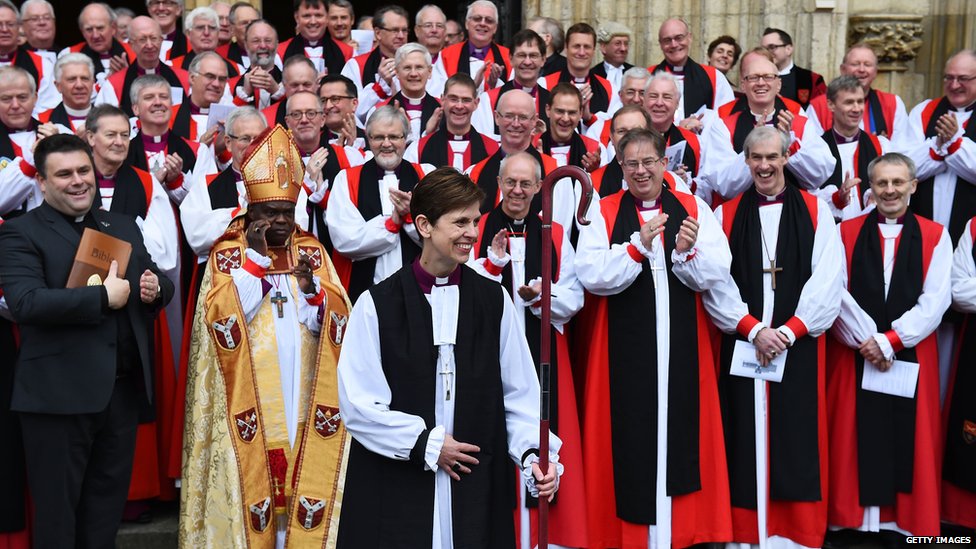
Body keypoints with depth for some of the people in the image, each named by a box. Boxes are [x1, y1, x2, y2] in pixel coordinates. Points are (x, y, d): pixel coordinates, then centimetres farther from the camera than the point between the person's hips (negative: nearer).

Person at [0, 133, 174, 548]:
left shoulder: (123, 226, 15)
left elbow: (157, 282, 20)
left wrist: (156, 288, -4)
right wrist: (103, 297, -19)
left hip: (124, 389, 6)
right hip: (59, 394, -5)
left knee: (108, 503, 16)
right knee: (57, 510, 7)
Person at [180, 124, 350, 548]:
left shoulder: (312, 251, 9)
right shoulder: (227, 254, 3)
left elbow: (337, 322, 1)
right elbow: (220, 318, -13)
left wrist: (311, 286, -17)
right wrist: (256, 258, -15)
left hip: (305, 399, 2)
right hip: (250, 401, -2)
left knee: (305, 477, 3)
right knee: (251, 478, -2)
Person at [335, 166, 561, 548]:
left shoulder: (494, 301, 4)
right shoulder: (376, 304, -3)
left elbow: (519, 393, 3)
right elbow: (358, 403, -5)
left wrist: (533, 454, -11)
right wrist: (426, 444, -7)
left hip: (478, 488, 2)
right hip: (396, 489, -2)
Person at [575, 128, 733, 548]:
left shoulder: (694, 209, 7)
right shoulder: (603, 214, 2)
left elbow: (718, 272, -2)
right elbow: (591, 274, -12)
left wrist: (686, 252, -21)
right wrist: (639, 245, -22)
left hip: (683, 350, 2)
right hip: (624, 351, -1)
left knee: (682, 433, 5)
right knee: (631, 434, 1)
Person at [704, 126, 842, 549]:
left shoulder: (815, 211, 8)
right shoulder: (725, 215, 9)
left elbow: (827, 280, -1)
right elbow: (716, 282, 0)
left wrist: (788, 331, -11)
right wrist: (754, 329, -12)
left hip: (799, 347, 0)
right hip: (741, 346, 1)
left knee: (796, 442, -1)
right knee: (746, 442, 0)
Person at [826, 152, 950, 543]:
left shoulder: (935, 236, 4)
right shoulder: (846, 232, 5)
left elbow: (935, 301, -4)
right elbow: (837, 293, -3)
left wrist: (890, 341, -12)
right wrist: (865, 341, -12)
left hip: (911, 358, 0)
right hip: (853, 355, 0)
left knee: (910, 439, 3)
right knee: (855, 439, 2)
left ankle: (906, 521, 14)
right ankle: (855, 518, 12)